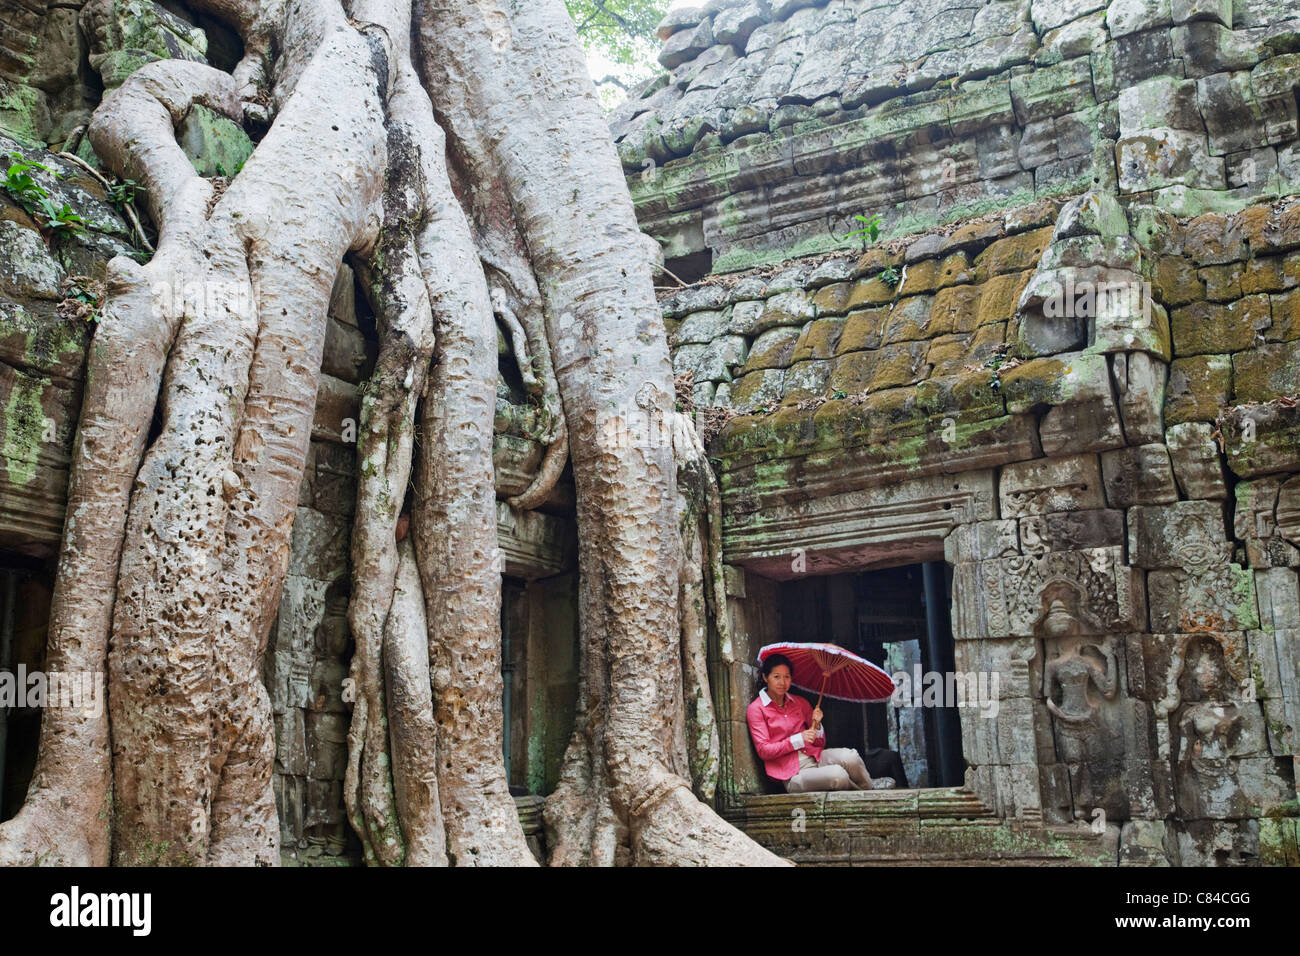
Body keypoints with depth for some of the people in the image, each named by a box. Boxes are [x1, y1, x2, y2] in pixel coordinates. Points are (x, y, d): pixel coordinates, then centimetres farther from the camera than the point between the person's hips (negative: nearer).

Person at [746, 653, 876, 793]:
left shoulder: (800, 703, 17)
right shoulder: (756, 709, 2)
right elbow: (764, 751, -6)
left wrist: (816, 725, -4)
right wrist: (799, 739, -13)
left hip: (815, 757, 5)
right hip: (792, 773, -5)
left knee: (850, 756, -29)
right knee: (838, 775, -33)